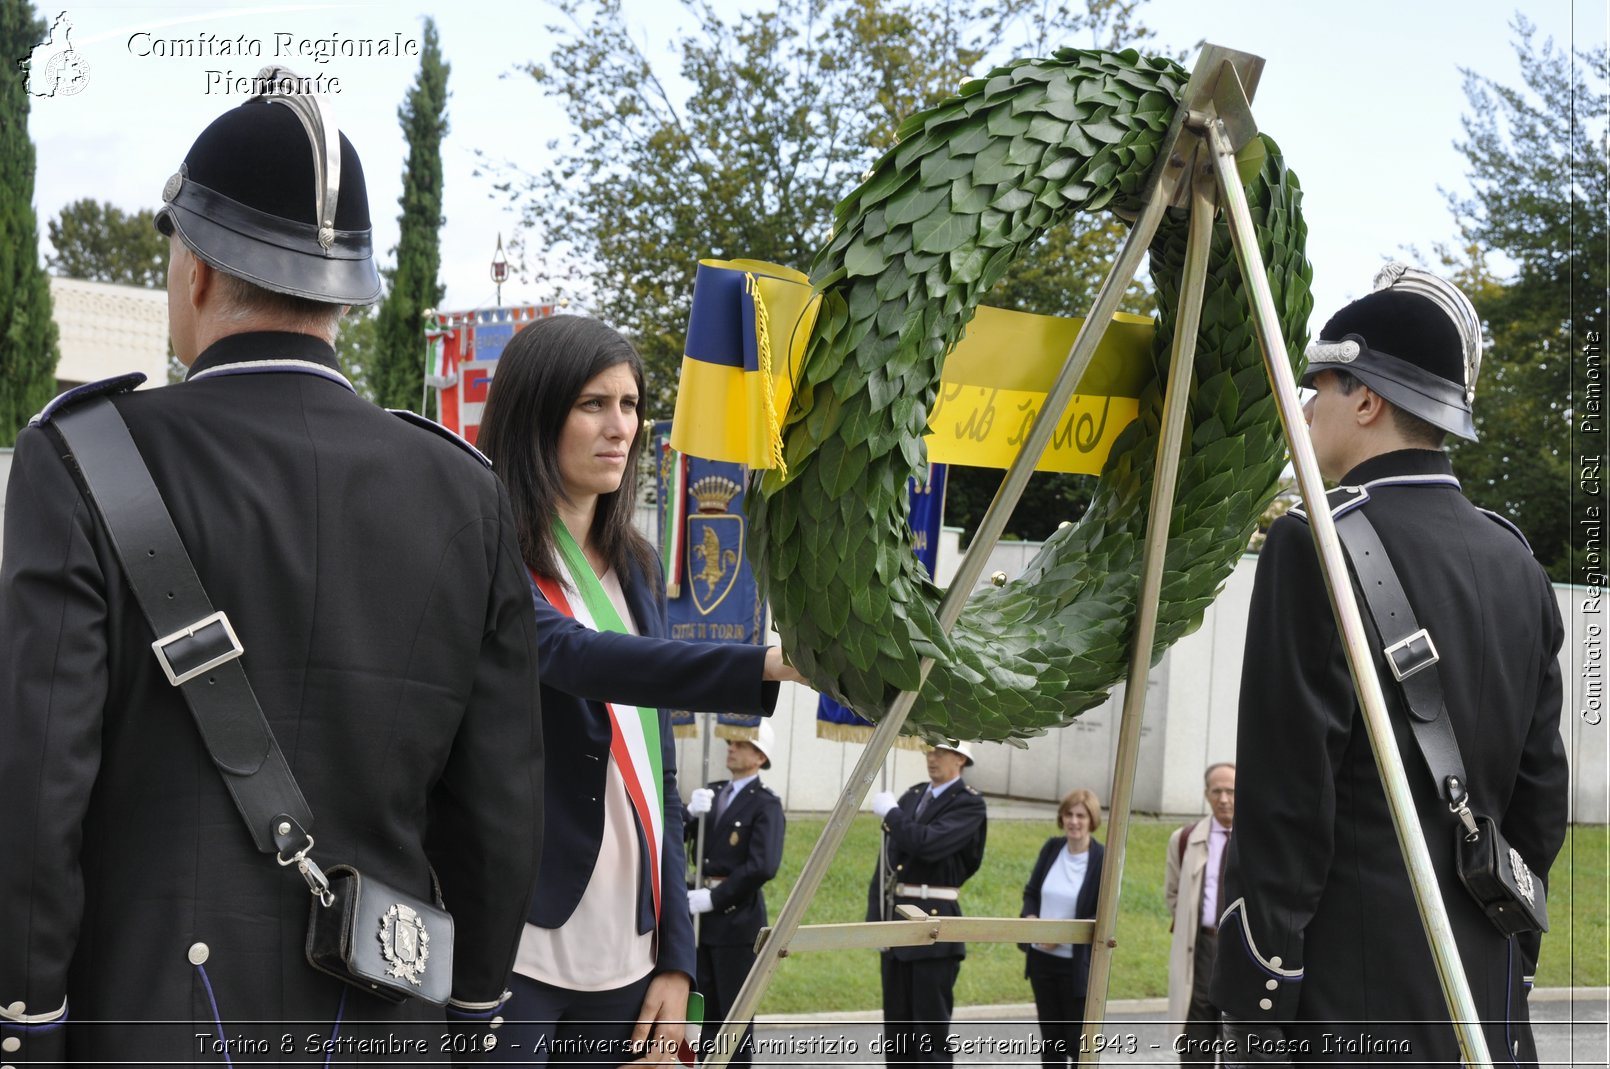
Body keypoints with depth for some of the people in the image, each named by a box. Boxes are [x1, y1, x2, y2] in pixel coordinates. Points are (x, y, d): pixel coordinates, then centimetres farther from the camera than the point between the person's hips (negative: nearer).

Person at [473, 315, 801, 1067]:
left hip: (623, 953, 6)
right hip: (510, 946, -6)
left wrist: (675, 957, 8)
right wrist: (769, 664, -37)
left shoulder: (635, 570, 14)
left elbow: (657, 773, 15)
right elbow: (575, 657, -25)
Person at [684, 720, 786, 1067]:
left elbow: (763, 866, -22)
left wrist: (715, 898, -18)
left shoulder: (766, 805, -10)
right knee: (705, 1007, 13)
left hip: (737, 918, -7)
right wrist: (690, 813, -13)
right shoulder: (712, 793, 12)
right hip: (702, 915, 7)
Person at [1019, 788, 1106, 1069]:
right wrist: (1031, 919, -9)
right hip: (1042, 959, 5)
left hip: (1079, 965, -5)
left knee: (1079, 1045, 3)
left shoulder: (1103, 860, -12)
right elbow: (1031, 892, 12)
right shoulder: (1052, 848, 4)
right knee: (1050, 1039, 16)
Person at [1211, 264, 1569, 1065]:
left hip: (1350, 999, -7)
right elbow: (1542, 795, 13)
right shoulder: (1515, 561, 10)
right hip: (1488, 998, 7)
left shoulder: (1318, 547, -12)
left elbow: (1283, 805, -14)